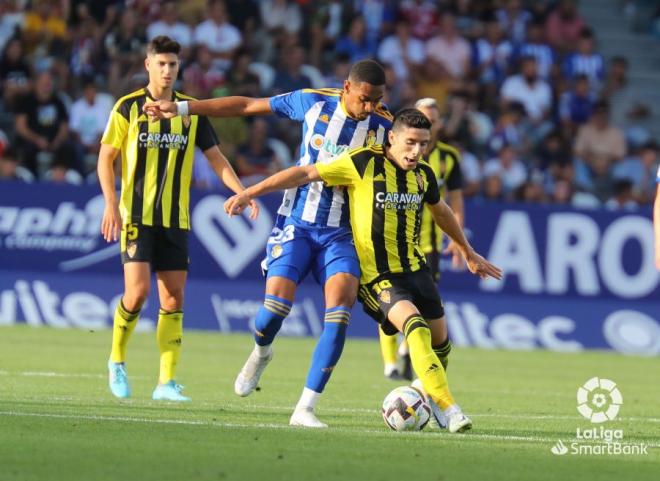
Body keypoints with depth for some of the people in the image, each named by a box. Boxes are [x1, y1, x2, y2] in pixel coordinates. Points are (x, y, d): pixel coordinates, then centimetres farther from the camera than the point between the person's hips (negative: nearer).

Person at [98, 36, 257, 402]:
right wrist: (111, 204, -10)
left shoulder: (191, 111, 8)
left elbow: (214, 157, 11)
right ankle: (117, 360, 9)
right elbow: (106, 157, 1)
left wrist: (242, 192, -3)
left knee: (173, 299, -1)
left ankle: (166, 382, 3)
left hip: (175, 220, 3)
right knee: (137, 290, -15)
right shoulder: (129, 107, -1)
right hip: (137, 216, -3)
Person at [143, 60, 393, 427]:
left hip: (341, 234, 0)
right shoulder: (314, 103, -3)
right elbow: (247, 106, 5)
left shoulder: (384, 126, -3)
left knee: (342, 303, -22)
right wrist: (181, 107, 6)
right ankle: (262, 352, 21)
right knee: (278, 302, -19)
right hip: (298, 224, 0)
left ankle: (305, 409, -17)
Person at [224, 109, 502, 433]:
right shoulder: (364, 163, -12)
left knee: (438, 339, 9)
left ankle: (431, 396, 37)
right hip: (376, 275, -7)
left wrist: (469, 253, 38)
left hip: (414, 269, 7)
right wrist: (250, 193, -14)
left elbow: (440, 211, 26)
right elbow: (307, 174, -11)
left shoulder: (423, 175, 5)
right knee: (415, 326, -28)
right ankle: (447, 407, -28)